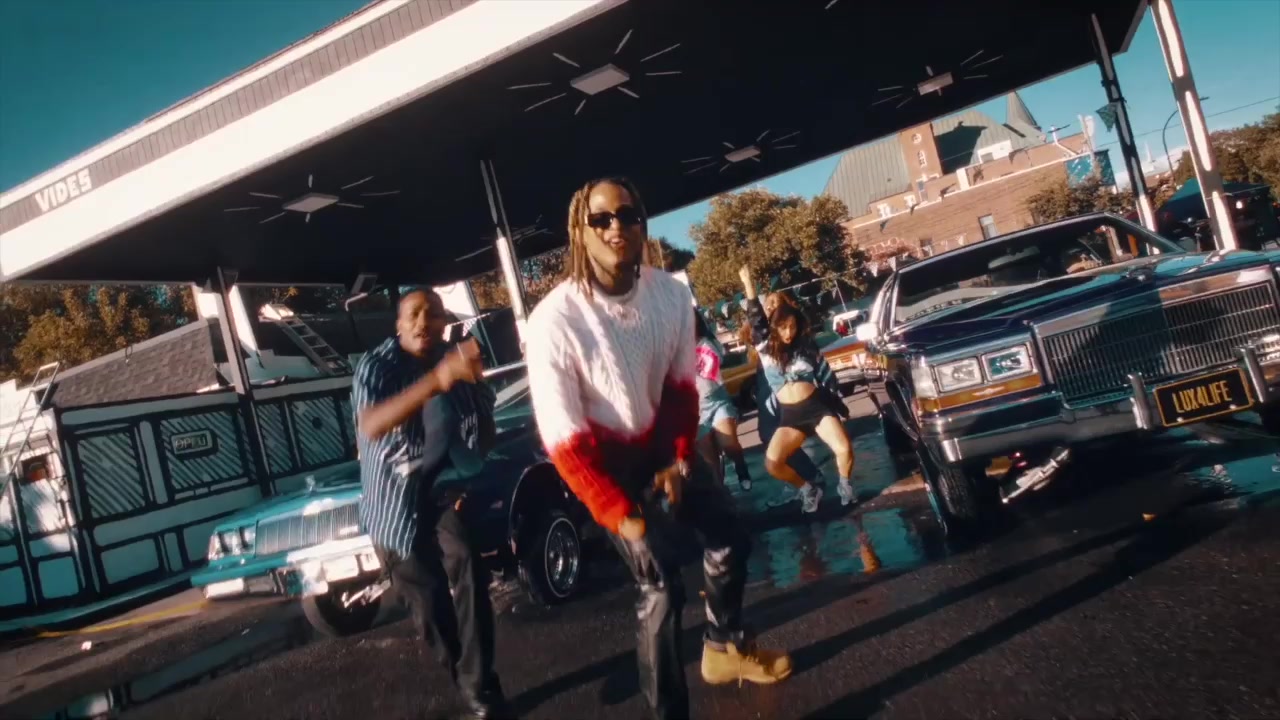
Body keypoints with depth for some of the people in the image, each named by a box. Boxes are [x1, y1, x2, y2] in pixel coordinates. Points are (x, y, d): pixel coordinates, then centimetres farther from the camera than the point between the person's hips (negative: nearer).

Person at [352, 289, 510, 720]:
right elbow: (371, 426, -39)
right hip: (394, 500, -1)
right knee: (428, 602, 5)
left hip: (442, 487, 1)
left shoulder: (455, 360, -4)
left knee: (466, 565, -26)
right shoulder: (377, 365, -15)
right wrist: (436, 381, -51)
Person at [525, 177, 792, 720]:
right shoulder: (555, 320, -29)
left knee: (729, 540, 16)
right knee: (661, 587, -8)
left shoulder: (671, 293, -14)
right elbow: (564, 437, -23)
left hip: (664, 445, 6)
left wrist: (678, 459, -4)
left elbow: (681, 385, 0)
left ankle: (724, 647, 43)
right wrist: (618, 511, -21)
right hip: (606, 461, -6)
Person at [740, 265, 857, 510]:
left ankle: (845, 485, 12)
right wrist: (748, 283, -10)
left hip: (818, 406, -1)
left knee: (844, 450, -21)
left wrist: (841, 408, 9)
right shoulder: (765, 348, 5)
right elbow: (756, 319, -5)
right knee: (772, 463, -17)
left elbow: (826, 377, 10)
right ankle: (808, 489, 9)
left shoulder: (806, 345, 5)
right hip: (789, 415, 1)